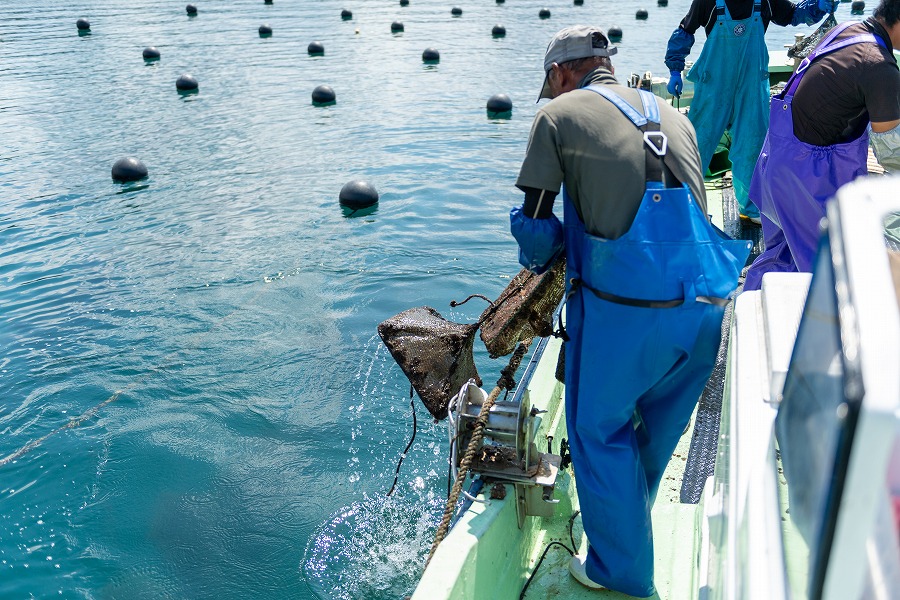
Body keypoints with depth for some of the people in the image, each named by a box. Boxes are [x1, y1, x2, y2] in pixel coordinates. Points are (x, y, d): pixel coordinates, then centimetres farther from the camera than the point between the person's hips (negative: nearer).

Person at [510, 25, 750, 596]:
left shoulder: (559, 114, 2)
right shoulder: (674, 114, 19)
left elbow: (535, 224, 0)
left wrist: (544, 258, 23)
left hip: (623, 303, -6)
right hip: (706, 299, 6)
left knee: (600, 429, 14)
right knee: (659, 426, 24)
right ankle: (625, 521, 47)